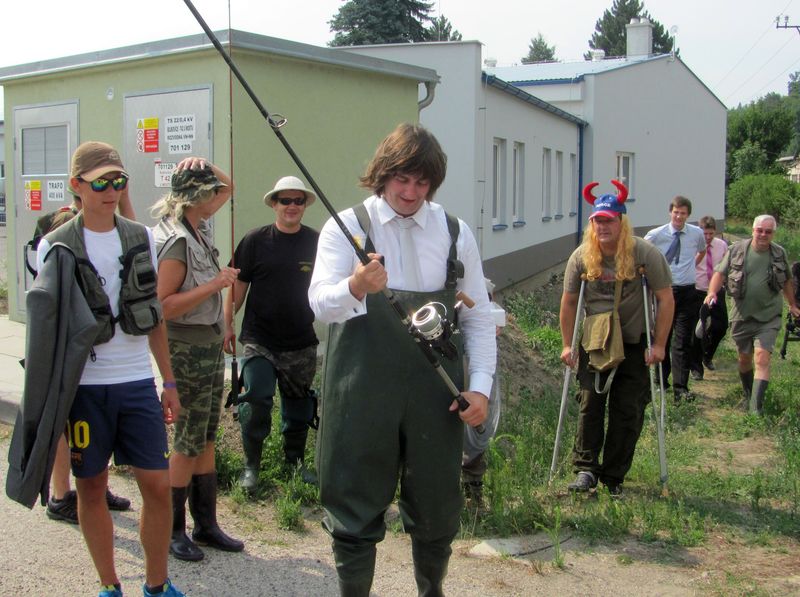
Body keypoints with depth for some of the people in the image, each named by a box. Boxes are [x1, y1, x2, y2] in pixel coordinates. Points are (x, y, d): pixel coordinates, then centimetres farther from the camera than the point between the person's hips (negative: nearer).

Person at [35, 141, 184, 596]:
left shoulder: (142, 239, 7)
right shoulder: (55, 247, -1)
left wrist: (169, 381, 11)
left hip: (138, 381, 2)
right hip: (84, 385, -2)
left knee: (158, 484, 2)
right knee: (91, 486, 7)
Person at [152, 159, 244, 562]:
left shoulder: (197, 227, 8)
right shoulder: (176, 240, -19)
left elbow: (227, 187, 24)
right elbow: (162, 306, -25)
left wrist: (204, 167, 6)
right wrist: (213, 285, -23)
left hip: (210, 345, 9)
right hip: (188, 350, -9)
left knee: (206, 439, 14)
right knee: (188, 443, 0)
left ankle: (206, 524, 24)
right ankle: (172, 530, 14)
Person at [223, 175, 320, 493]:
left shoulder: (317, 242, 2)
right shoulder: (255, 240, -2)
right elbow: (238, 285, 3)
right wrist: (227, 323, 0)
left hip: (302, 342, 2)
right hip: (259, 340, -2)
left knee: (298, 407, 12)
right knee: (256, 402, -3)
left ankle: (295, 462, 29)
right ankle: (251, 465, 14)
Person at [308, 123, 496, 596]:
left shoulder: (455, 233, 8)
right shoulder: (347, 227, -1)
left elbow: (479, 317, 11)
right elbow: (321, 303, -15)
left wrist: (481, 384, -1)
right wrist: (355, 287, -38)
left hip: (436, 393, 3)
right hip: (363, 393, -2)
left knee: (437, 505, 13)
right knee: (356, 507, 6)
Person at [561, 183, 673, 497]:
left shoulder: (645, 254, -12)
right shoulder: (581, 257, -4)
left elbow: (666, 300, -8)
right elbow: (569, 302, 2)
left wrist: (659, 345, -11)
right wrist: (568, 345, 0)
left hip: (634, 344, -1)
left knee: (627, 410, 0)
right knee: (590, 403, -6)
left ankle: (614, 477, 9)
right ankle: (586, 469, 0)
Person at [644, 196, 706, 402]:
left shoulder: (697, 233, 2)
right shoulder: (656, 235, -5)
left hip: (687, 292, 1)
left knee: (683, 341, -1)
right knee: (661, 338, 8)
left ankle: (681, 387, 0)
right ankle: (661, 382, 20)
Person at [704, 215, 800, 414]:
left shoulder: (779, 253, 3)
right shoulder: (737, 249, -3)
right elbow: (720, 273, -4)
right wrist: (712, 292, -22)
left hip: (768, 317, -1)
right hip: (741, 315, 1)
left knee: (762, 359, -13)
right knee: (744, 359, 14)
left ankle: (756, 409, -16)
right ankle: (748, 395, 38)